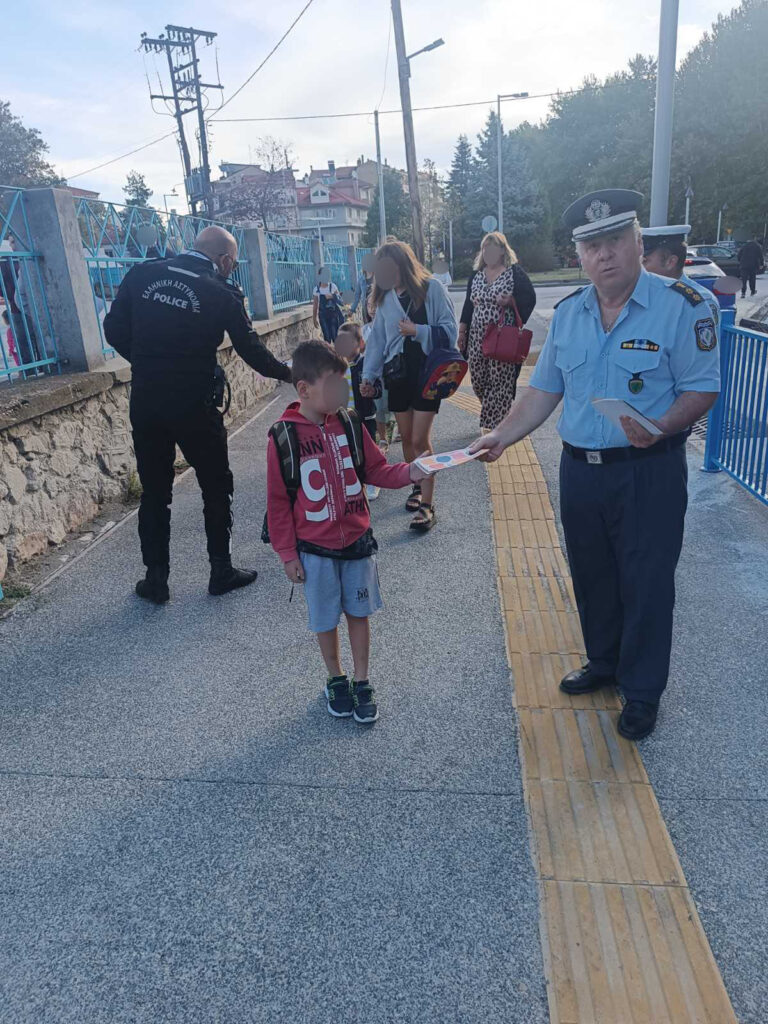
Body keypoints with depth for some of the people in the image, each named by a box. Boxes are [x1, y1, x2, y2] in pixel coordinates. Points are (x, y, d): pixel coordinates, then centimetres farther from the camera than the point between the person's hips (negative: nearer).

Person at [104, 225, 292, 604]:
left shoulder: (142, 274, 1)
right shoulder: (222, 294, -8)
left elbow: (114, 329, 3)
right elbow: (251, 350, -2)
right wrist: (287, 373, 14)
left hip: (145, 403, 4)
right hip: (194, 407, -3)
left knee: (154, 492, 15)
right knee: (217, 488, 15)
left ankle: (155, 579, 21)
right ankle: (221, 570, 22)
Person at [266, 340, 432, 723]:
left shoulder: (348, 425, -4)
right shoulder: (283, 436, -14)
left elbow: (376, 470, 5)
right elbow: (278, 501, -8)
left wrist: (407, 472, -15)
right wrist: (288, 554, -6)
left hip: (357, 541, 3)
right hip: (315, 549, -2)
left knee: (359, 612, 14)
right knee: (325, 619, 13)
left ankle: (362, 682, 31)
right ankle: (336, 679, 36)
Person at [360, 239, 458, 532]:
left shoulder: (432, 289, -7)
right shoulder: (386, 298, 7)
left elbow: (449, 330, -8)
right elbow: (377, 338, 12)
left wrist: (418, 331, -21)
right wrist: (368, 375, 9)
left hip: (427, 371, -5)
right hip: (397, 373, 5)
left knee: (420, 439, -8)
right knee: (406, 437, 10)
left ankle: (427, 504, -1)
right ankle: (417, 486, 31)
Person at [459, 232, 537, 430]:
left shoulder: (515, 272, -2)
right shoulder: (475, 275, 14)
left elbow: (529, 298, -5)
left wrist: (512, 301, -23)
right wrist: (462, 331, 14)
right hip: (477, 337, 5)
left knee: (501, 382, -4)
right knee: (478, 381, 7)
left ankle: (496, 426, 8)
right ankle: (490, 423, 26)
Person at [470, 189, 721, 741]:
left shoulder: (681, 306, -10)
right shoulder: (567, 313, 7)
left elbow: (702, 388, -10)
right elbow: (545, 390, 10)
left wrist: (662, 426, -29)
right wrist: (501, 436, 0)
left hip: (649, 472, -5)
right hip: (580, 468, 5)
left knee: (645, 583, 5)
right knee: (592, 577, 17)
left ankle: (643, 691, 25)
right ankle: (604, 663, 39)